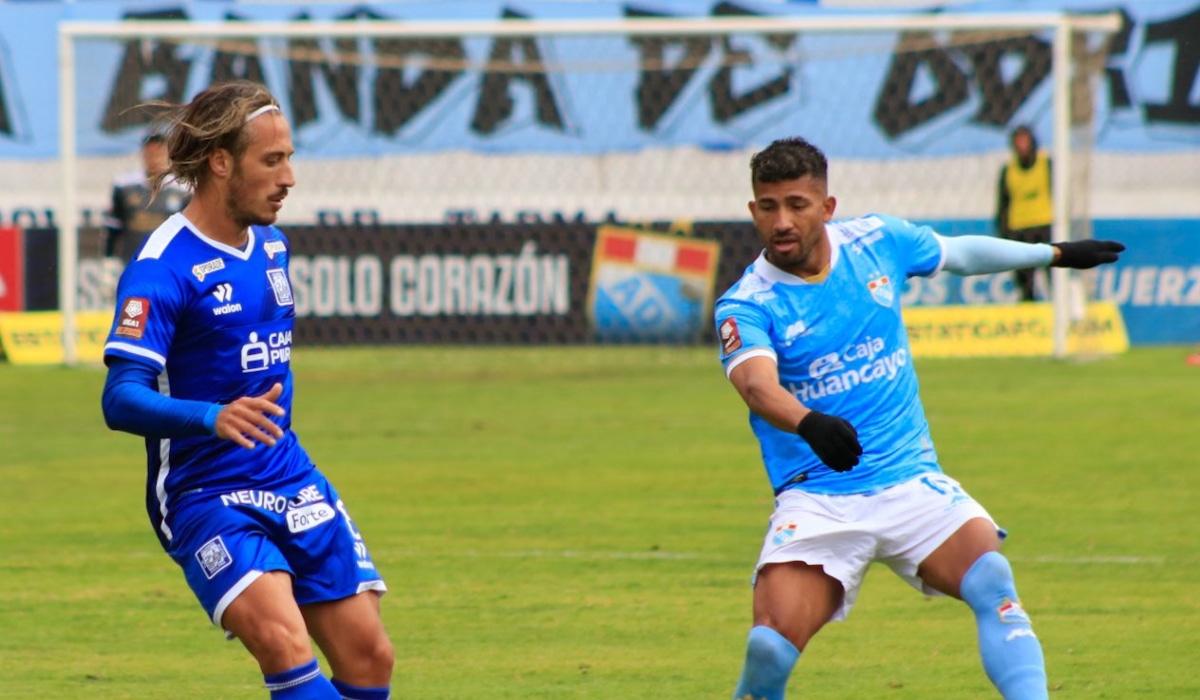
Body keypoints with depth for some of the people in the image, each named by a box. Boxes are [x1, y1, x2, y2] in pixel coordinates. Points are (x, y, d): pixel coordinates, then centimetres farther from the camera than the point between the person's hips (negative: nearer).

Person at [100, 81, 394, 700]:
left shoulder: (271, 247, 10)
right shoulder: (163, 269, -16)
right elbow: (121, 398, -25)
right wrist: (214, 418, -41)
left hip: (292, 483, 8)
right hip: (204, 495, -8)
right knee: (284, 643, -27)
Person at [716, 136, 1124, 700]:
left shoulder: (876, 242, 4)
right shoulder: (745, 306, -9)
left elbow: (962, 254, 24)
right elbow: (757, 384, -30)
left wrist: (1056, 254, 37)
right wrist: (808, 422, -52)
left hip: (911, 482, 3)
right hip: (816, 500, -3)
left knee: (992, 582, -23)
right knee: (770, 646, -20)